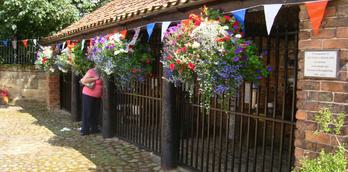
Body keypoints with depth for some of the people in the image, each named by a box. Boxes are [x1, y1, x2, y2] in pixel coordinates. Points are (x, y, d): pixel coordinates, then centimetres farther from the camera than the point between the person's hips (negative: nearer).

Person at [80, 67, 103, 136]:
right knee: (87, 113, -1)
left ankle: (94, 129, 21)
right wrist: (95, 78, -21)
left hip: (97, 97, 7)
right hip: (88, 95, -7)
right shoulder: (92, 71, -14)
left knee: (95, 113, 11)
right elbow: (84, 80, -22)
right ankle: (84, 130, 5)